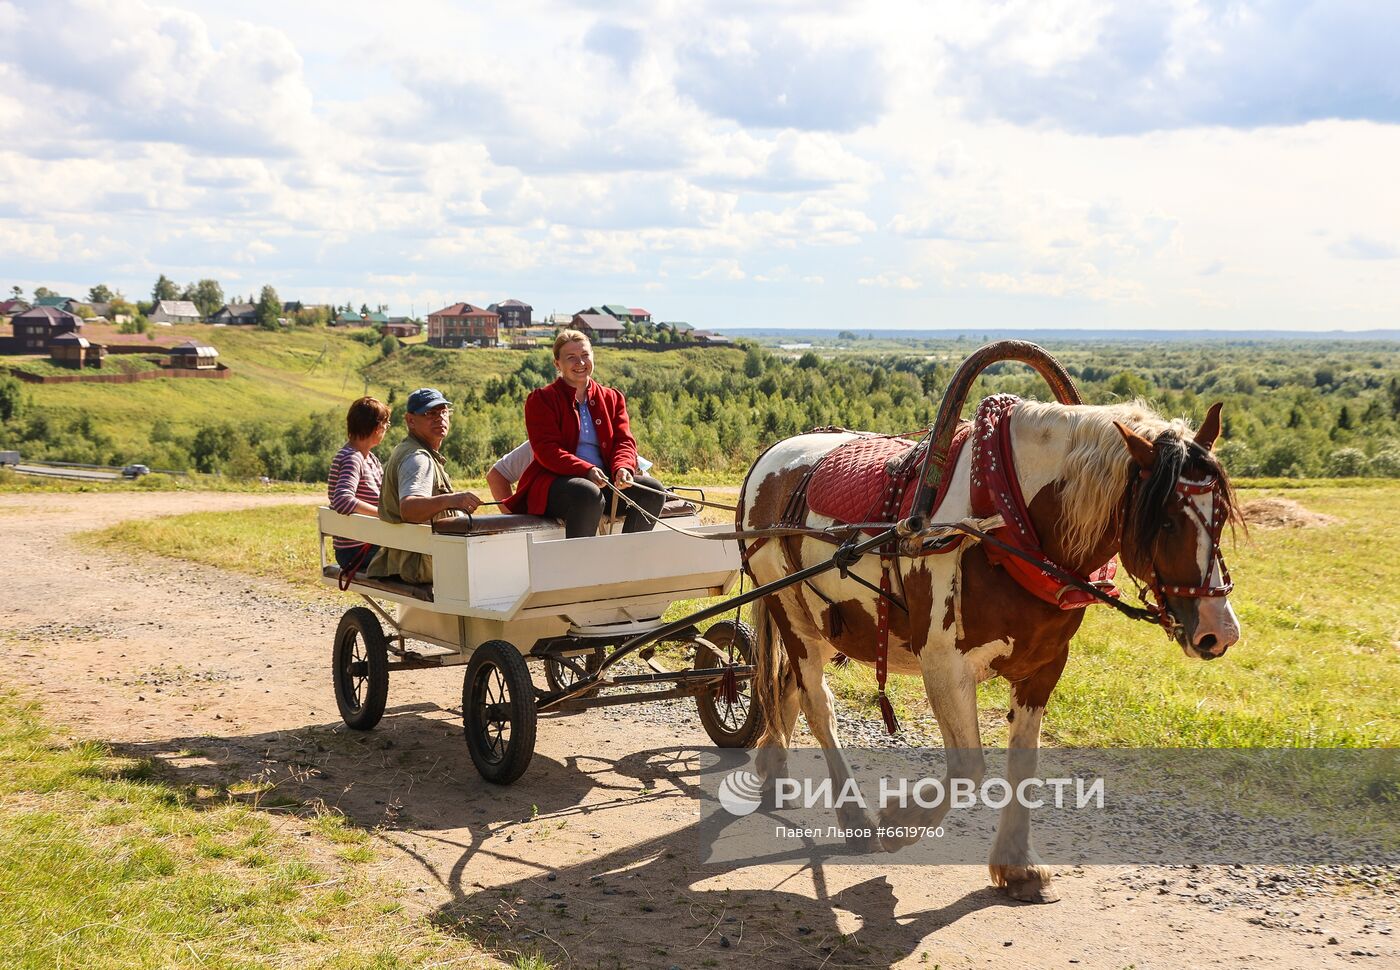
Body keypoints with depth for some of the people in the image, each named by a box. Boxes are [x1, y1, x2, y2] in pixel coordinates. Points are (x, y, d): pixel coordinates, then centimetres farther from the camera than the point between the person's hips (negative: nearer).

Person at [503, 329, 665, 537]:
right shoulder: (541, 400, 5)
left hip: (605, 480, 5)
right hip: (554, 482, -5)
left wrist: (623, 468, -16)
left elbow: (624, 441, 9)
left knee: (653, 489, -19)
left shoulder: (612, 398, 19)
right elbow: (547, 450, -8)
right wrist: (586, 471, -24)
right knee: (589, 494, -38)